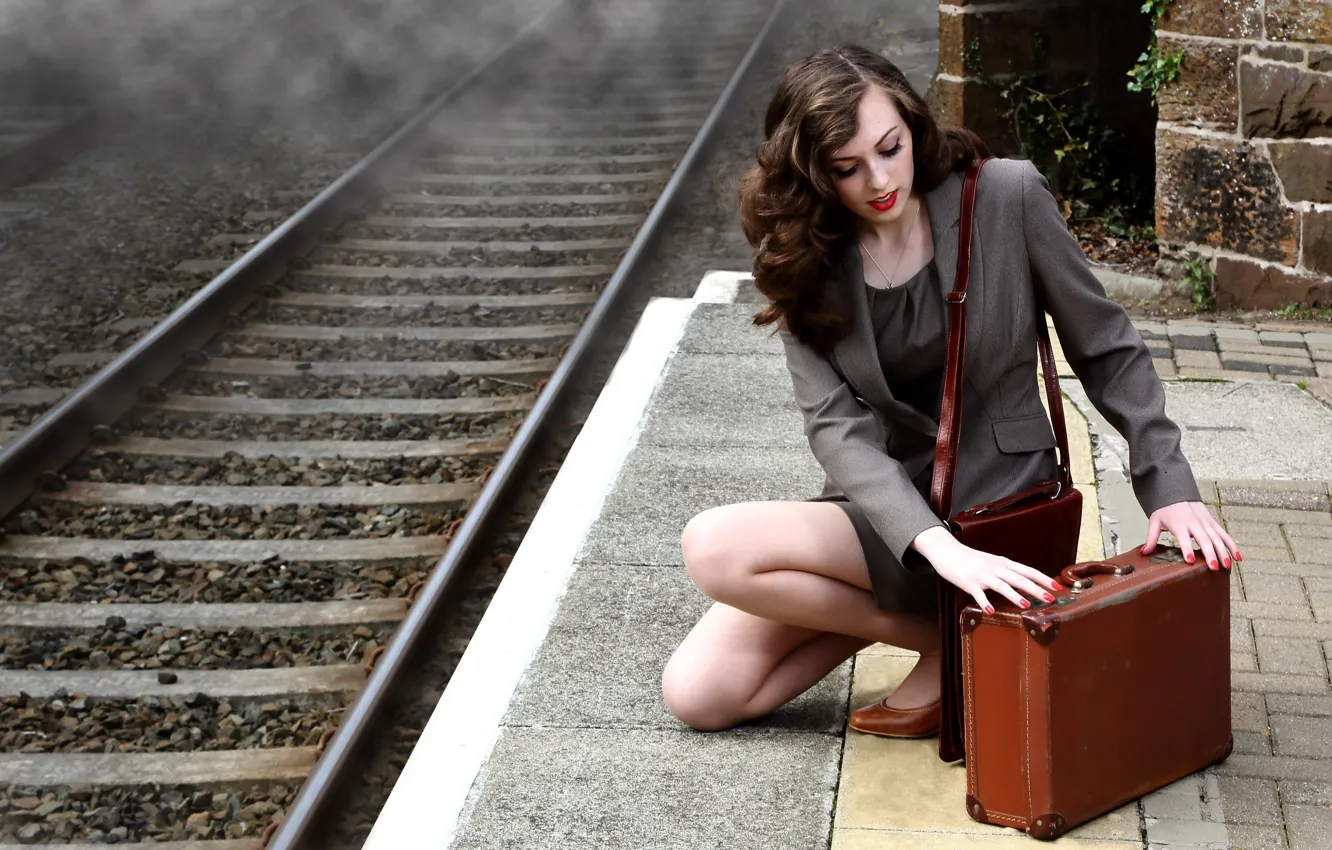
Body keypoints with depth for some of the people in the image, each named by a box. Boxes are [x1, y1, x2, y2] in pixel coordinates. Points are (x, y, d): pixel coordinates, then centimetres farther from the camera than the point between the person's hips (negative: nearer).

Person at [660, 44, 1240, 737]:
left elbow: (1105, 350, -2)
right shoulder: (806, 260, -5)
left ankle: (949, 640, -6)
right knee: (696, 693, -5)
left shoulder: (1007, 198, -11)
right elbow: (836, 428, -17)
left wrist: (1168, 488, -12)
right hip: (887, 501, 5)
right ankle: (936, 624, 7)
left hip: (996, 498, -5)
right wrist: (939, 547, -34)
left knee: (713, 549, -24)